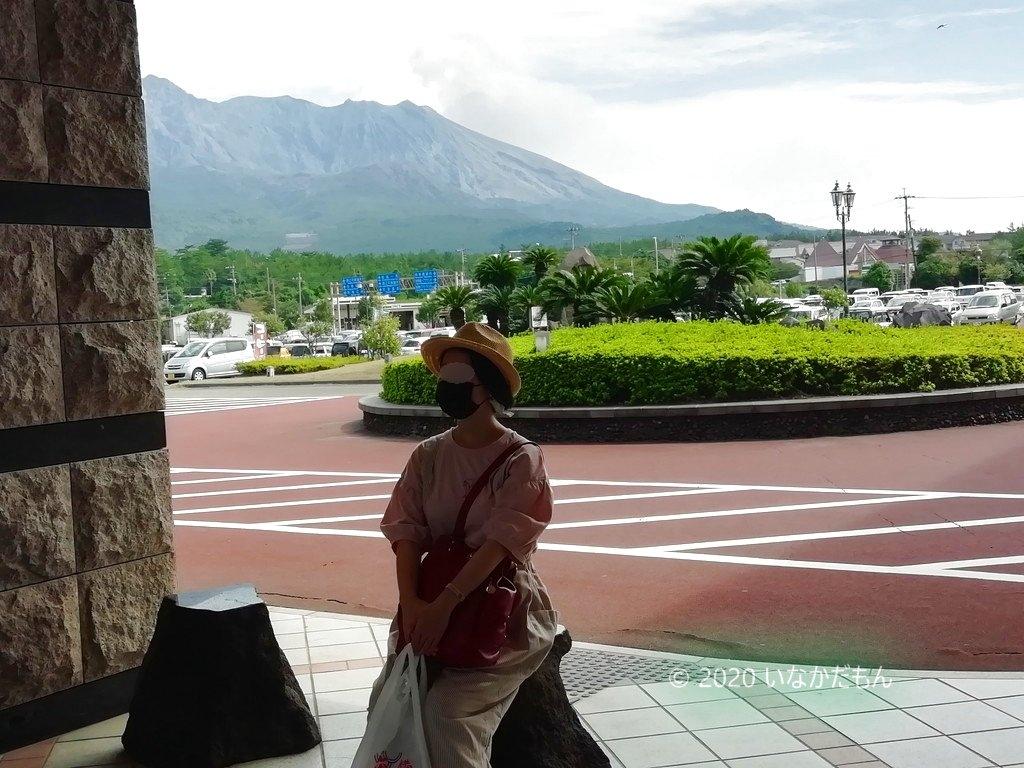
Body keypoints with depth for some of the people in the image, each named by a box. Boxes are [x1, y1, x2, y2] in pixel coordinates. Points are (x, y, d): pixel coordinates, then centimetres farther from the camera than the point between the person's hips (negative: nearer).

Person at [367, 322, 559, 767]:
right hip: (434, 605, 4)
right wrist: (410, 602, -22)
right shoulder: (427, 456, 4)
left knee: (447, 711, -22)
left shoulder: (521, 459, -9)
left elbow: (500, 540, -20)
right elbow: (407, 531, -5)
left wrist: (444, 604, -31)